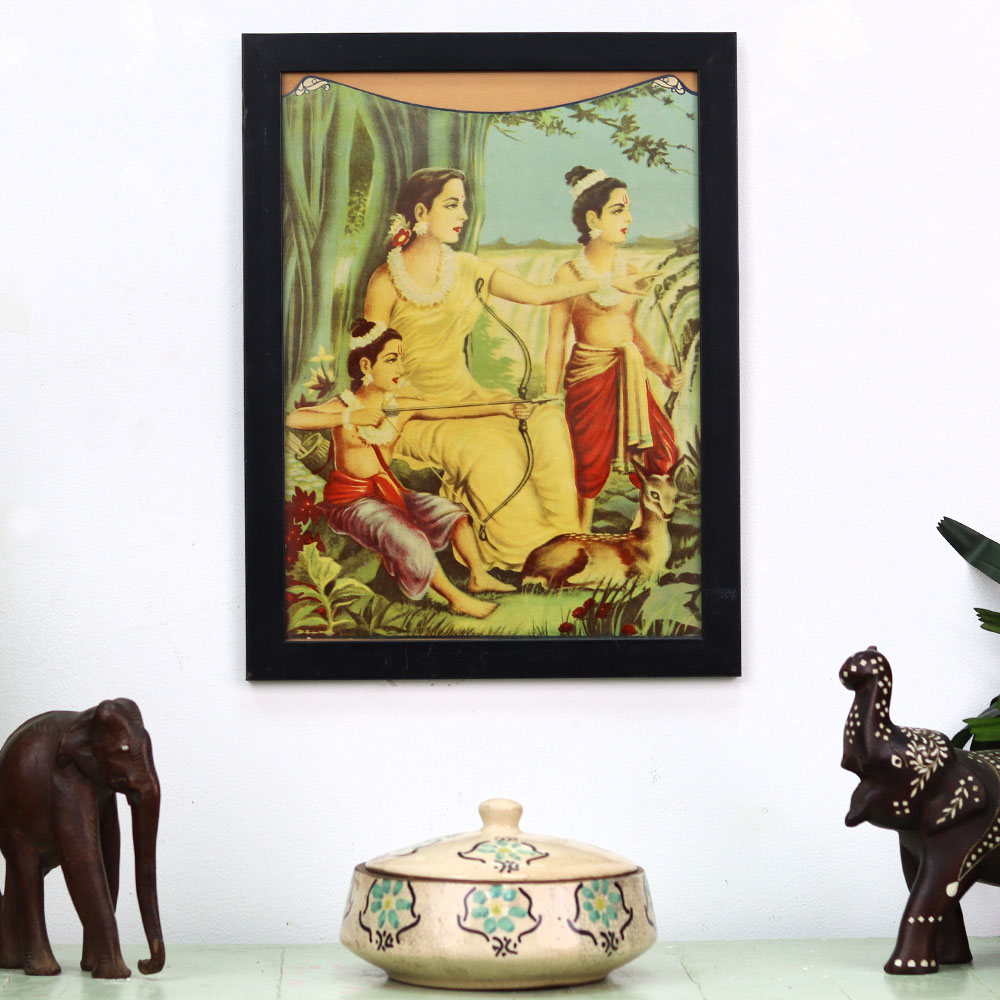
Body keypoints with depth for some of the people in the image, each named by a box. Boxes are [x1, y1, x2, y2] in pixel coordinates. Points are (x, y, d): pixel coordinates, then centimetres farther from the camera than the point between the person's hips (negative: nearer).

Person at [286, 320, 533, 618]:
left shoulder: (402, 407, 1)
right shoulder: (344, 406, -14)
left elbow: (454, 411, -10)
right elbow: (294, 418, -32)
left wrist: (503, 409, -22)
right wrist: (350, 418, -36)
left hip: (388, 490, 7)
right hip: (350, 499, -7)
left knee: (451, 512, 1)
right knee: (408, 538, -24)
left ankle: (478, 576, 6)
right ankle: (456, 599, -15)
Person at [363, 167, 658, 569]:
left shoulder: (465, 268, 7)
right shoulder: (386, 282, -8)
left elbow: (537, 293, 7)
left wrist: (610, 282, 3)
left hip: (465, 397, 6)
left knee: (545, 422, -18)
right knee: (487, 448, -31)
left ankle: (559, 539, -17)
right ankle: (524, 551, -18)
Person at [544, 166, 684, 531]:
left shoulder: (629, 273, 8)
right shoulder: (570, 274, -6)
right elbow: (556, 340, -3)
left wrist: (662, 369, 5)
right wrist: (550, 402, -4)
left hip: (630, 376, 5)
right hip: (588, 375, -4)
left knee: (663, 456, -6)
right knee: (590, 463, -1)